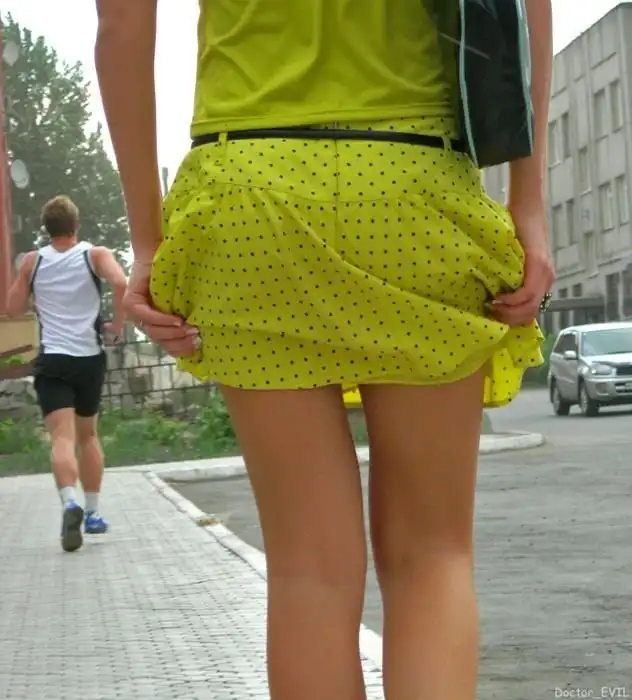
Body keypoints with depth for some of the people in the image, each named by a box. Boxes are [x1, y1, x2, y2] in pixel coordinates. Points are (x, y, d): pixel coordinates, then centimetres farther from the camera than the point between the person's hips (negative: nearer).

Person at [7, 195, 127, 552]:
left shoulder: (32, 261, 4)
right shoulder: (95, 255, 0)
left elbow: (15, 308, 13)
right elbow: (122, 284, -19)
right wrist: (118, 324, -6)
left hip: (52, 360, -1)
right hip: (90, 358, 1)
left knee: (63, 437, -12)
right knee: (88, 435, 19)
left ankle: (70, 501, -37)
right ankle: (93, 512, 20)